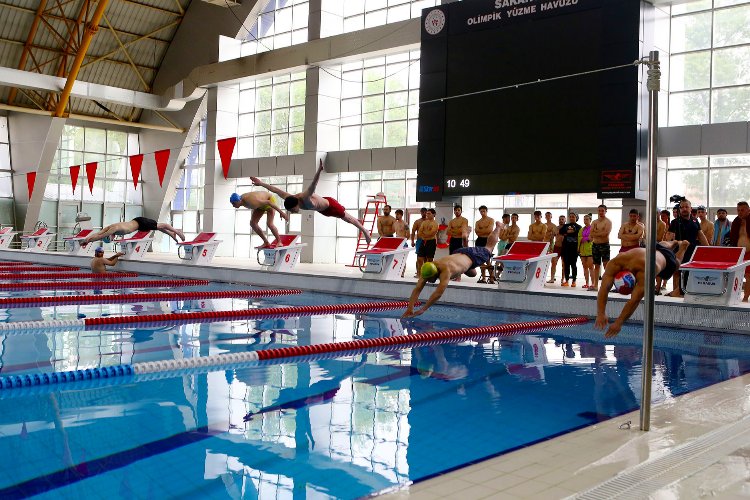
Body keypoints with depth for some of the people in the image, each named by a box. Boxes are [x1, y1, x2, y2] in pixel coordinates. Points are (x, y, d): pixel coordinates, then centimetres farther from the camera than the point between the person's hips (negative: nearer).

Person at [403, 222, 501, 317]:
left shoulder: (445, 270, -50)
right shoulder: (427, 271, -33)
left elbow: (438, 293, -56)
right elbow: (417, 289, -33)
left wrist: (422, 309, -59)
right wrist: (410, 309, -46)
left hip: (471, 256, -4)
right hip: (458, 253, 4)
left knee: (488, 249, 26)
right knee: (472, 273, 33)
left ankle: (498, 227, 51)